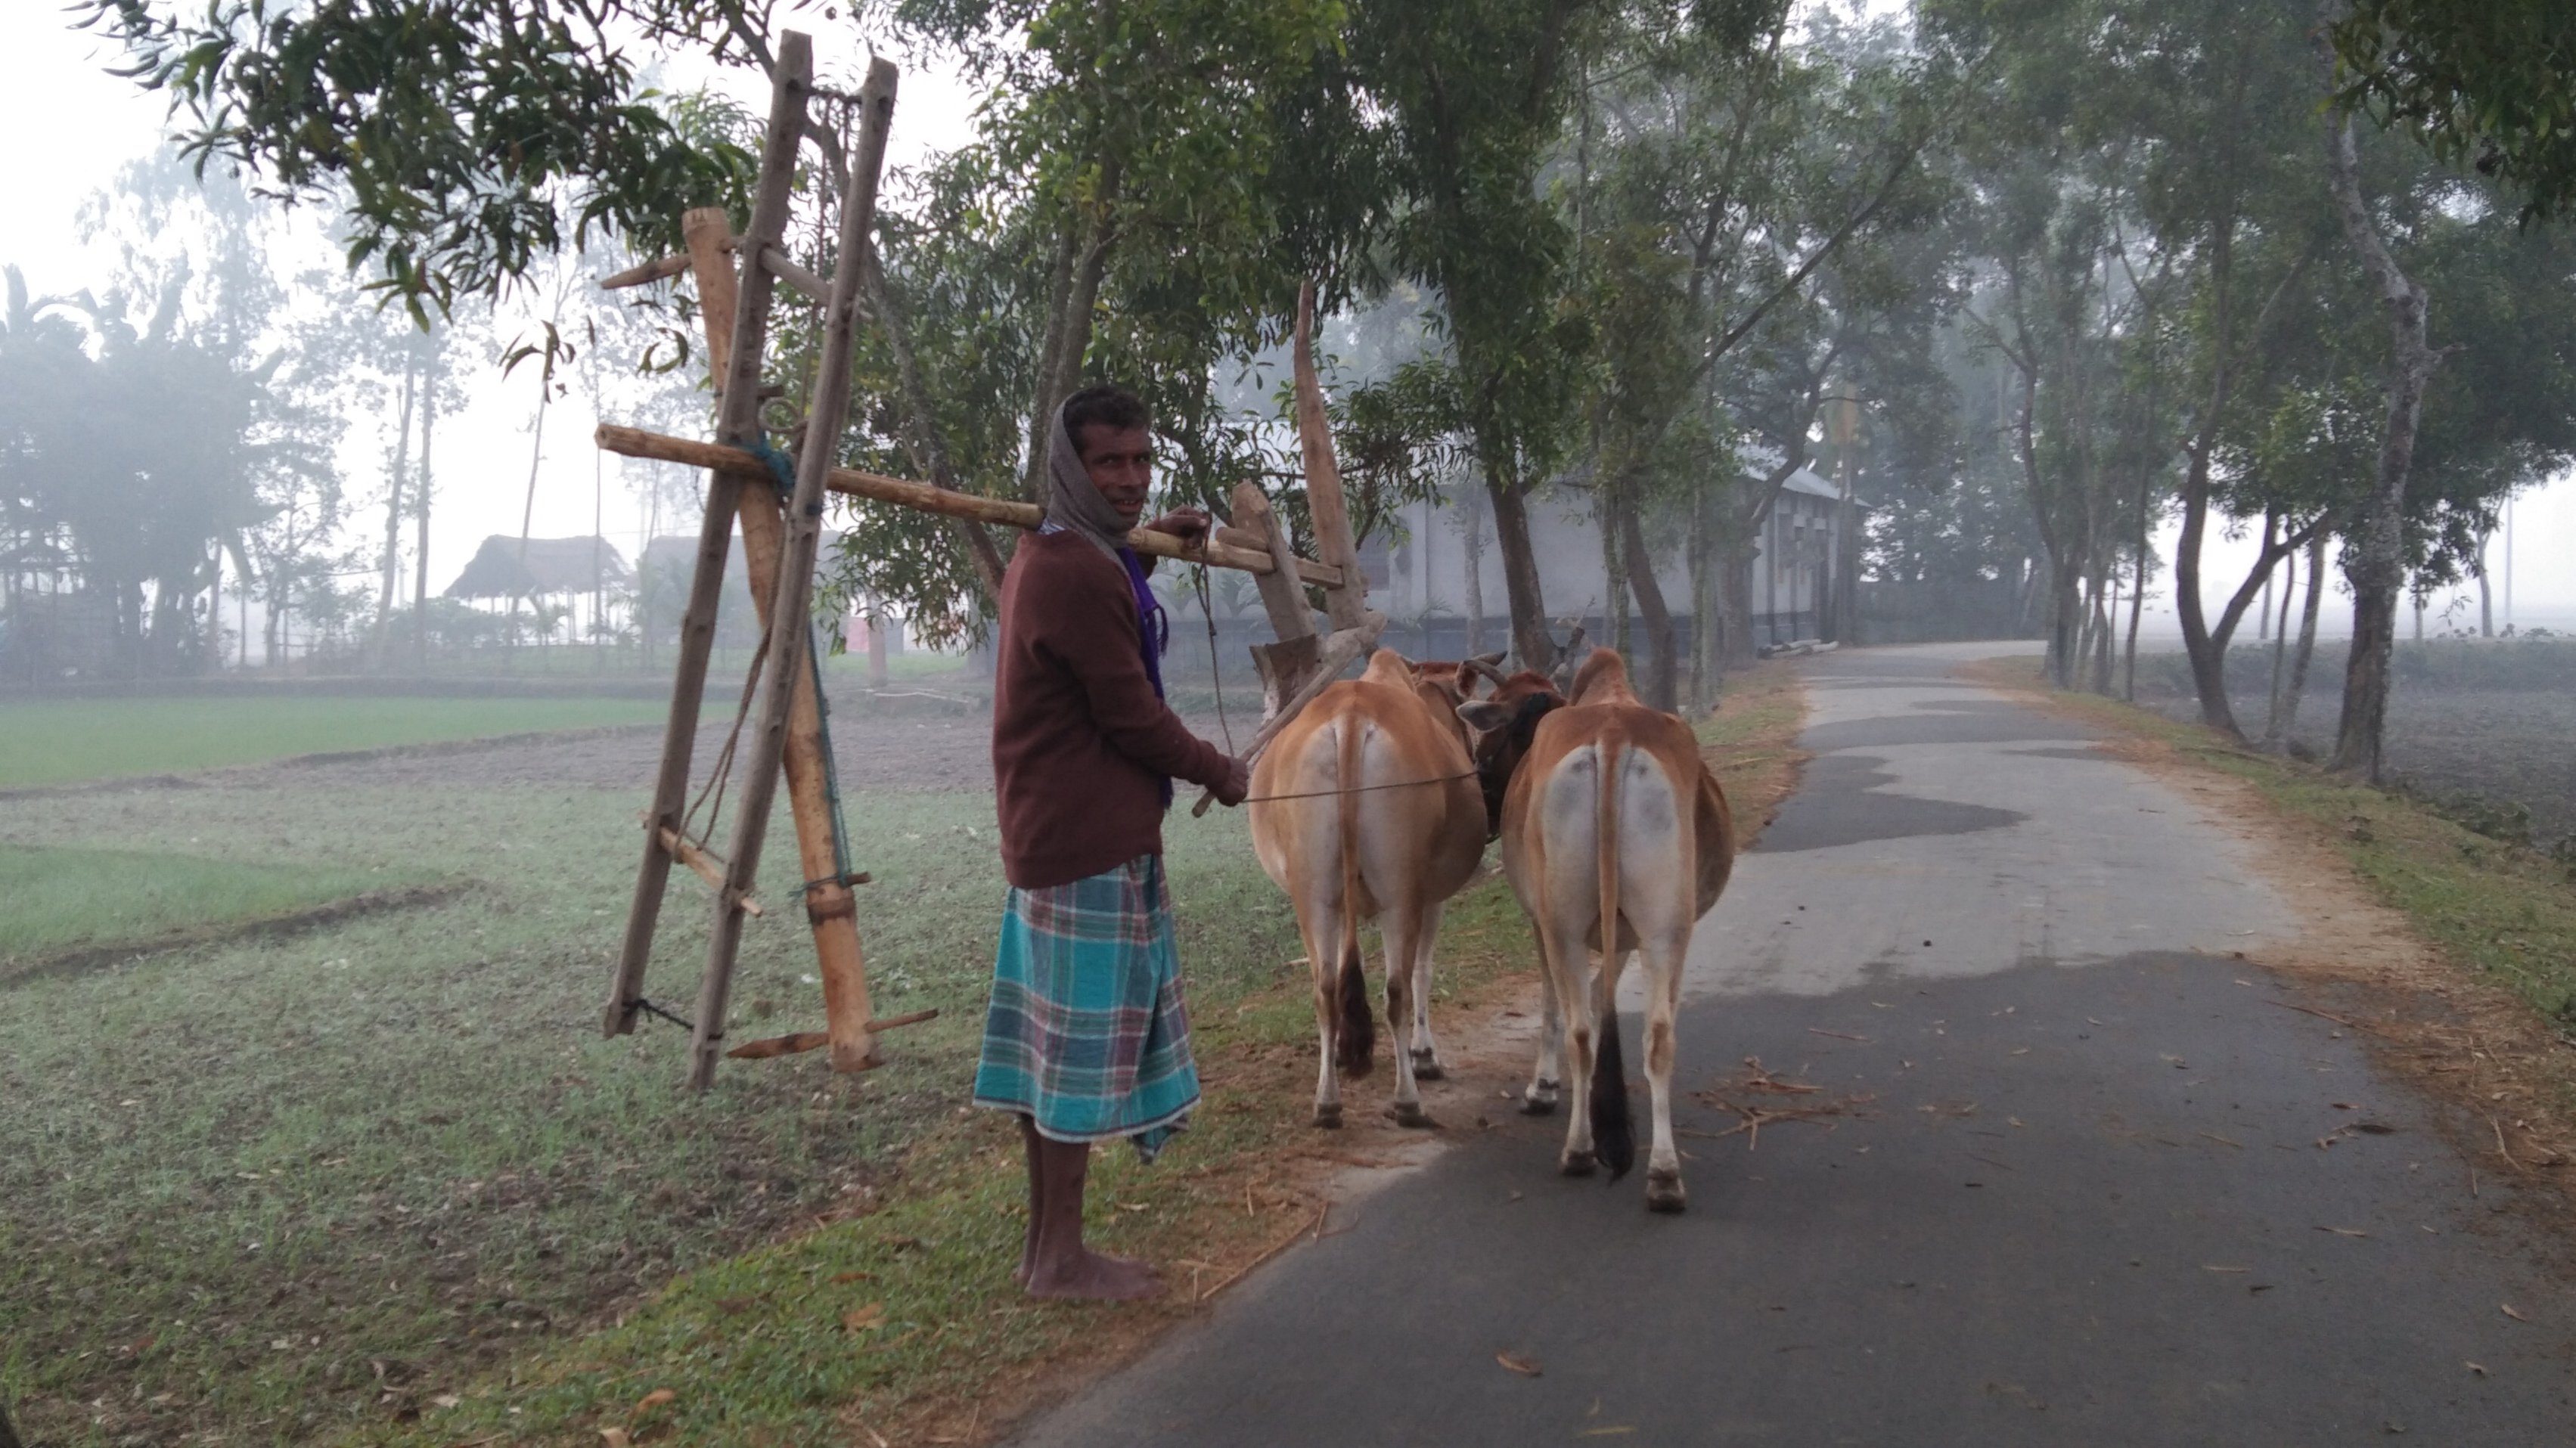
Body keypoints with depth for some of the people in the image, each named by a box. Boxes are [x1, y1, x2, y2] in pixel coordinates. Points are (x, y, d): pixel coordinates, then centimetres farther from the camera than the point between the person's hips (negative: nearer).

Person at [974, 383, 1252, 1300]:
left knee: (1056, 1050, 15)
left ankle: (1047, 1245, 25)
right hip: (1091, 845, -11)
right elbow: (1131, 715, -16)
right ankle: (1059, 1261, 8)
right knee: (1082, 1054, -2)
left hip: (1054, 836, 11)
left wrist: (1151, 534, 37)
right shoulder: (1079, 575, -19)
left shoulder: (1051, 554, 14)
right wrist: (1221, 773, -2)